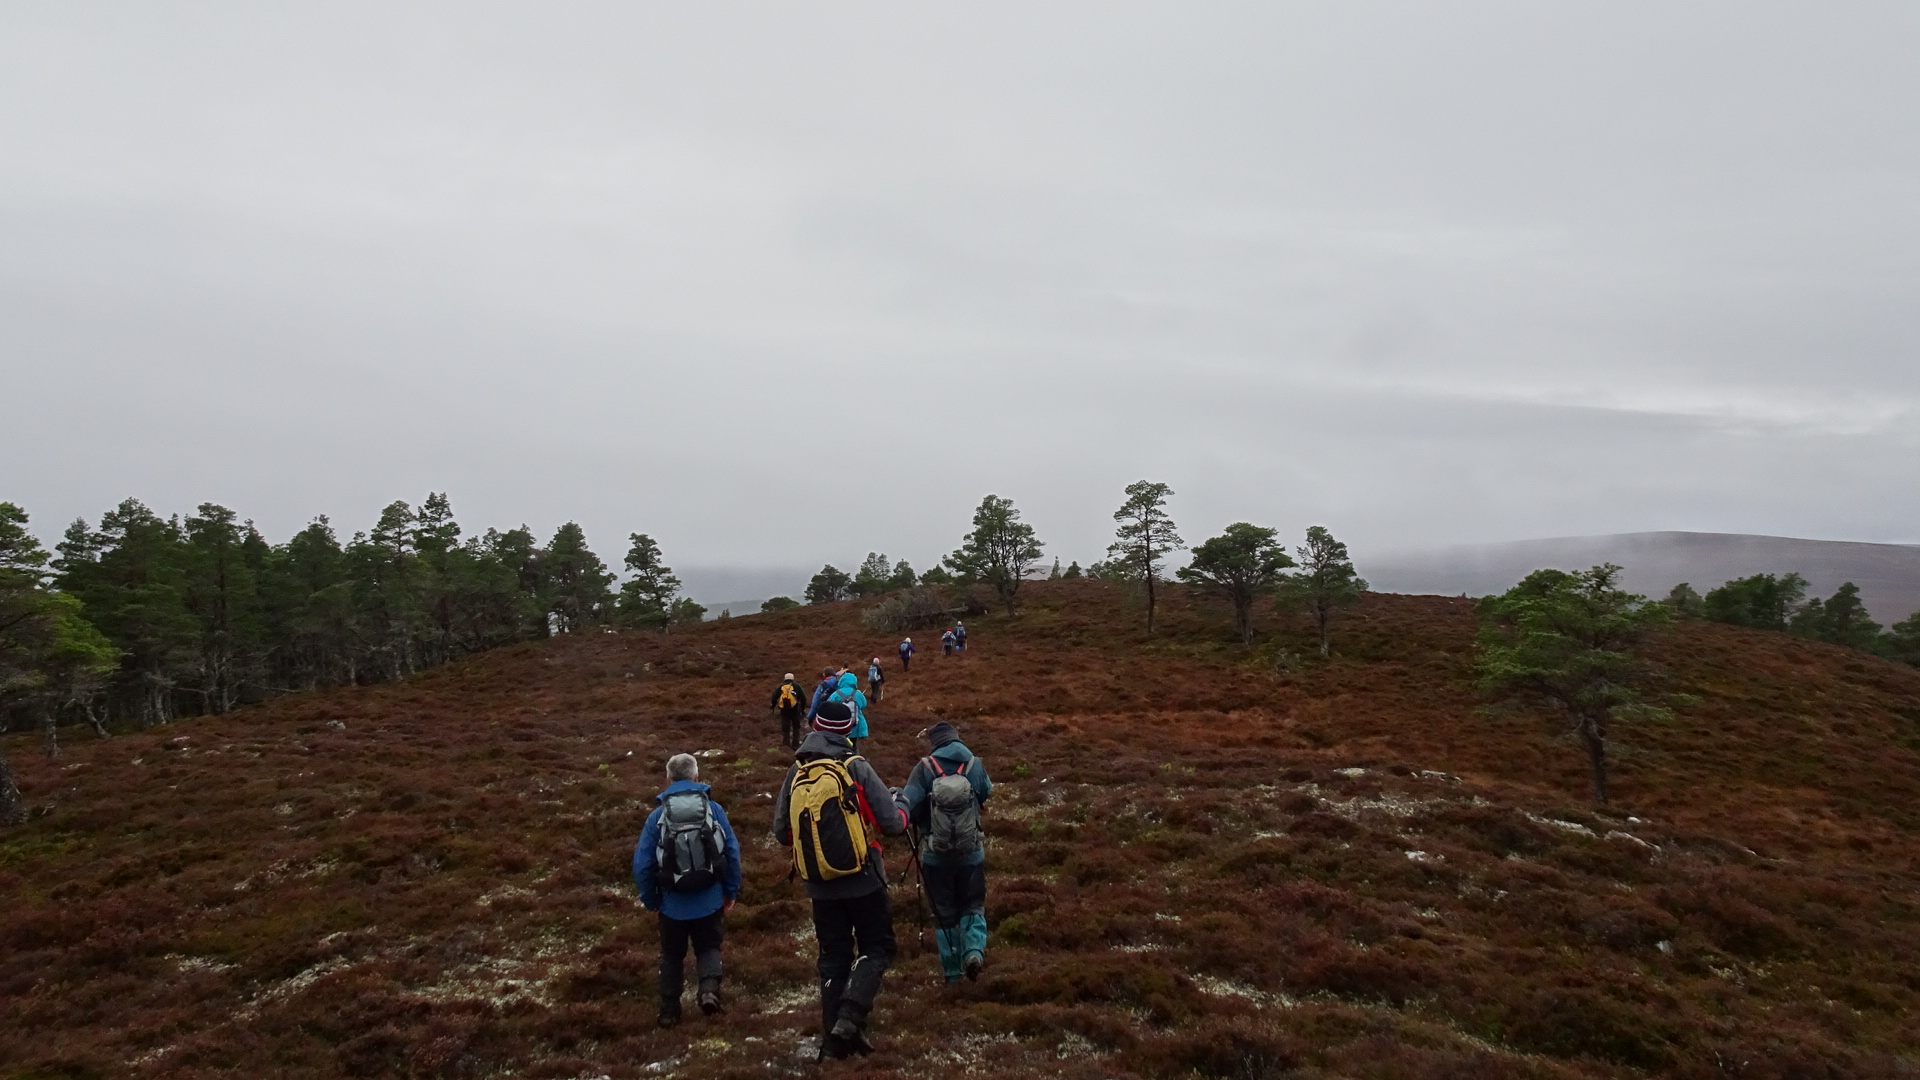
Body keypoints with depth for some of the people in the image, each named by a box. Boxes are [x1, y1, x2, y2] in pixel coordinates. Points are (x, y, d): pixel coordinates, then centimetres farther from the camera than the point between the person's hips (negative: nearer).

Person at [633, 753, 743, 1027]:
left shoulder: (658, 815, -8)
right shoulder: (714, 809, -6)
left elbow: (642, 864, -7)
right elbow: (733, 853, -5)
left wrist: (649, 900, 9)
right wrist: (730, 893, 7)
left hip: (673, 904, 0)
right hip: (710, 901, 0)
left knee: (672, 955, 20)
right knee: (708, 947, 19)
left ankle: (669, 1010, 26)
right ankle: (710, 986, -6)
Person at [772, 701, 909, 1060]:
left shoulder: (795, 775, 0)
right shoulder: (856, 768, -11)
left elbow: (782, 834, 7)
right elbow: (893, 824, -11)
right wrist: (900, 805, 11)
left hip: (821, 886, 4)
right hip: (864, 882, -4)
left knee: (834, 958, 15)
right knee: (876, 948, 12)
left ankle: (834, 1040, 16)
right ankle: (851, 1017, -6)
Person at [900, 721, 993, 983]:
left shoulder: (925, 768, -12)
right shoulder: (976, 765, -5)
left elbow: (907, 804, -20)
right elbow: (986, 794, 10)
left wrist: (920, 821, -1)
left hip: (936, 854, -1)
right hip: (971, 851, 1)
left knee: (944, 912, 15)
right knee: (973, 905, 17)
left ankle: (952, 969, 21)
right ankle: (974, 949, -7)